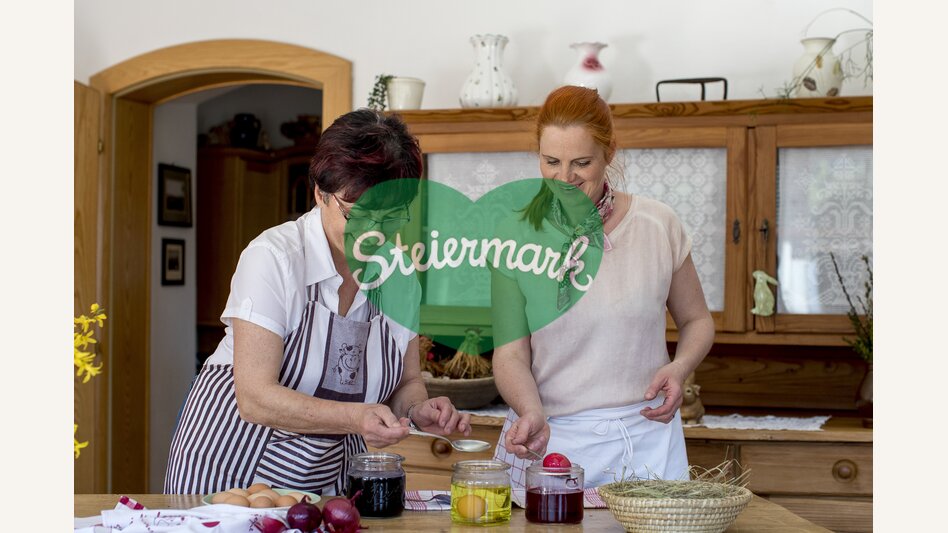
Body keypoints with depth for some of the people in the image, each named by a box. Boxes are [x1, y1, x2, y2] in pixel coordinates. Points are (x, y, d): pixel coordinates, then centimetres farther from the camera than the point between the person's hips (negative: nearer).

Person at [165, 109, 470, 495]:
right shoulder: (272, 257, -17)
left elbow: (407, 383, 6)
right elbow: (256, 398, -22)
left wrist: (418, 409, -16)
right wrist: (354, 417, -35)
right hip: (234, 468, -4)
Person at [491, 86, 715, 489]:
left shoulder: (658, 225, -2)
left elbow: (697, 320, 12)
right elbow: (510, 352, -7)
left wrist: (680, 367, -8)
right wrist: (531, 413, -26)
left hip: (645, 439, 1)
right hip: (546, 439, -1)